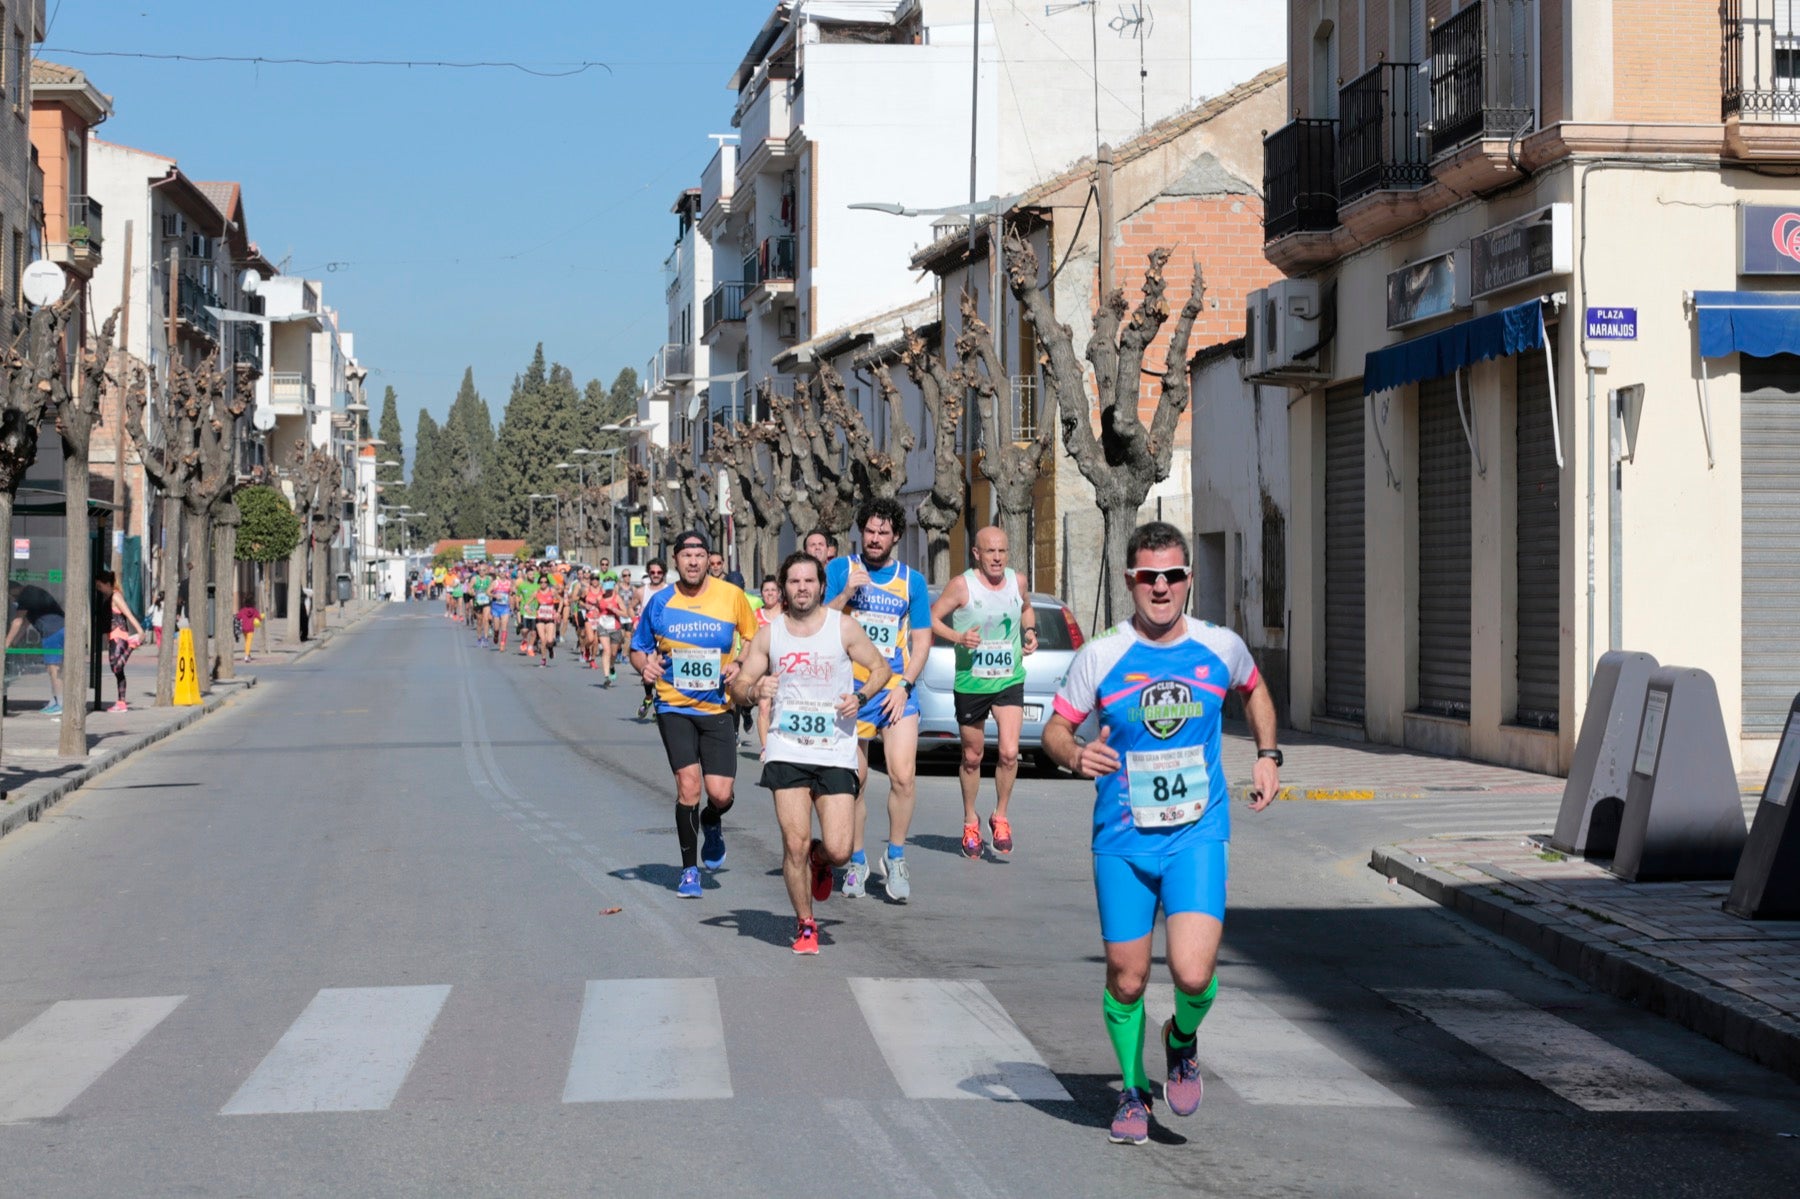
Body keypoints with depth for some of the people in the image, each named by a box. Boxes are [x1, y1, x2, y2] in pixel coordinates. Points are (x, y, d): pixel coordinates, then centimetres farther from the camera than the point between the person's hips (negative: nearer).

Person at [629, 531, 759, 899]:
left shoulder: (732, 596, -2)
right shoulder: (660, 603, -1)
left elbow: (756, 640, 10)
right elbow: (638, 648, 11)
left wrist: (740, 666, -9)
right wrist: (645, 665, -12)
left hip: (718, 707, 0)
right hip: (674, 706, 0)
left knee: (720, 794, -5)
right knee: (688, 785, -13)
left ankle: (711, 824, 34)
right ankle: (689, 870, 5)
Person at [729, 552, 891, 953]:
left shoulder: (844, 627, 1)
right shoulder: (768, 634, 5)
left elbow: (880, 668, 10)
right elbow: (739, 686, 6)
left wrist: (860, 697, -10)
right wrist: (753, 691, -17)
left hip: (836, 752, 0)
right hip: (786, 750, 1)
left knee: (838, 851, -8)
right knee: (795, 844, -9)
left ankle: (820, 860, 30)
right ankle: (805, 925, 12)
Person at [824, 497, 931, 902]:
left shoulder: (911, 580, 8)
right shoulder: (840, 569, 4)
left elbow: (921, 639, 9)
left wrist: (905, 685, -4)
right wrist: (847, 592, -17)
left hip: (896, 690, 0)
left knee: (903, 776, -13)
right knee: (853, 782, 5)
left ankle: (895, 858, 3)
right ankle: (856, 861, 21)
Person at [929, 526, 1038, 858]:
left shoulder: (1018, 581, 2)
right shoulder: (962, 585, -10)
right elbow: (932, 619, -7)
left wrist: (1030, 631, 4)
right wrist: (959, 638, -22)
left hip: (1010, 681, 2)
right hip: (970, 682, -2)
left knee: (1009, 753, -13)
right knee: (972, 758, 11)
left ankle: (1000, 817, 8)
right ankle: (970, 822, 31)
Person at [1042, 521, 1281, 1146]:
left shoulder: (1222, 647, 1)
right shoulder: (1100, 657, -5)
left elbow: (1254, 690, 24)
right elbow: (1054, 730, 2)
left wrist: (1267, 755, 12)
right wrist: (1077, 756, -20)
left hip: (1197, 837, 0)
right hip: (1122, 842, 0)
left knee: (1193, 973, -17)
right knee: (1127, 980, 5)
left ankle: (1182, 1041, 17)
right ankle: (1133, 1089, 31)